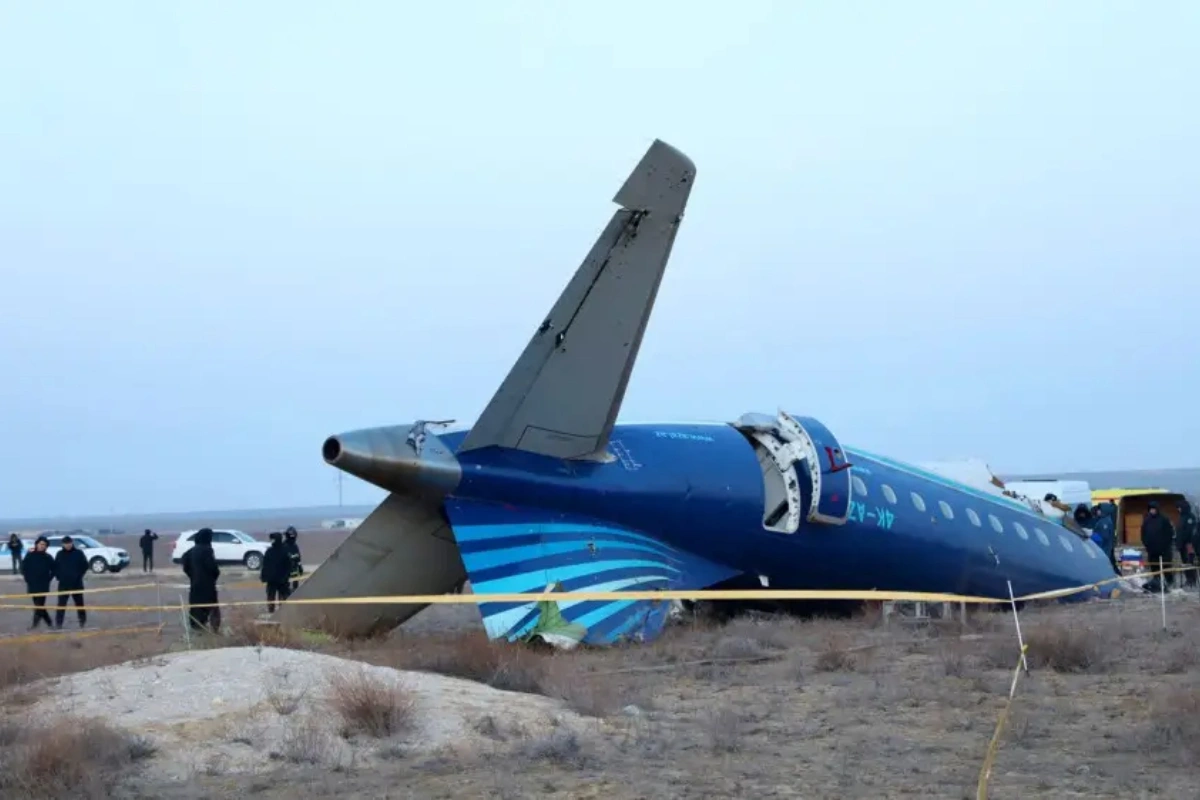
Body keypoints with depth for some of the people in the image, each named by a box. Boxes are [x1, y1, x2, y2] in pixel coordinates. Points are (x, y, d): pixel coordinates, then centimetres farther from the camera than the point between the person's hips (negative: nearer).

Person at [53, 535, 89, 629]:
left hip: (76, 583, -1)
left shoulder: (78, 553, -2)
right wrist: (59, 576, -3)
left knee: (79, 603, 10)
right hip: (63, 583, 1)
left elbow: (85, 566, 1)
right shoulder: (59, 554, 4)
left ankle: (82, 621, 23)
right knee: (61, 603, -4)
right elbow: (55, 567, 10)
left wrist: (79, 576, -5)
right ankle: (58, 622, -4)